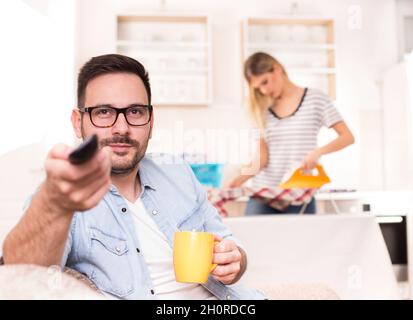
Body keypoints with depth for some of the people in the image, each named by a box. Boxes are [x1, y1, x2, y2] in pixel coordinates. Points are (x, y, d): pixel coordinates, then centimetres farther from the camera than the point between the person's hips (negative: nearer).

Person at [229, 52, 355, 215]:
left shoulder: (315, 99, 1)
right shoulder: (264, 109, 9)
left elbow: (348, 137, -1)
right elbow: (262, 158, 0)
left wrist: (318, 151, -17)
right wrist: (239, 180, -17)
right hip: (262, 192, 3)